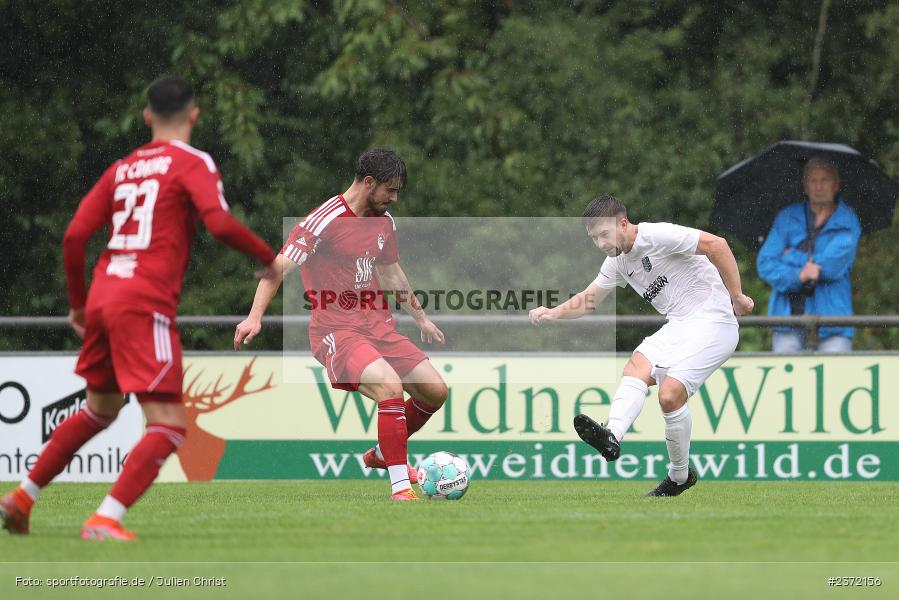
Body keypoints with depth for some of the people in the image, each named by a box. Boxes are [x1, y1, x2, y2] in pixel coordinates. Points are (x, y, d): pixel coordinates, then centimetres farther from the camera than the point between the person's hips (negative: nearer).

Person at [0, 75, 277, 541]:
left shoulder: (122, 168, 16)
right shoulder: (192, 163, -1)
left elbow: (74, 236, 12)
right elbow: (220, 223, -17)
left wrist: (78, 303, 24)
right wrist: (269, 259, -3)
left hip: (103, 296, 7)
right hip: (145, 305, -7)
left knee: (99, 410, 27)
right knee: (168, 426, -6)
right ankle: (105, 520, -20)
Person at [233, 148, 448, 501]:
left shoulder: (383, 222, 11)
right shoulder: (325, 221, -15)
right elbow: (279, 267, -17)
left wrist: (420, 317, 36)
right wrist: (255, 317, -27)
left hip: (378, 327, 8)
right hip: (336, 332, -8)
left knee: (435, 392, 5)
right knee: (390, 386, -30)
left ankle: (384, 454, 29)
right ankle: (400, 487, -26)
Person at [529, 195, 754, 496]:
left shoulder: (657, 235, -15)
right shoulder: (618, 261, 12)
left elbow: (717, 245, -19)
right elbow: (588, 299, 22)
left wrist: (736, 297, -17)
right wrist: (553, 313, 3)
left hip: (711, 322, -9)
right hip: (678, 326, 9)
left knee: (670, 395, -18)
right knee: (636, 369, -15)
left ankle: (680, 475, 0)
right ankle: (612, 436, -37)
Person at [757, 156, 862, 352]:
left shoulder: (848, 224, 5)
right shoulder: (787, 218, 13)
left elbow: (833, 265, -10)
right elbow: (765, 265, 4)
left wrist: (790, 257, 1)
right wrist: (797, 276, -13)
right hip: (788, 321, 2)